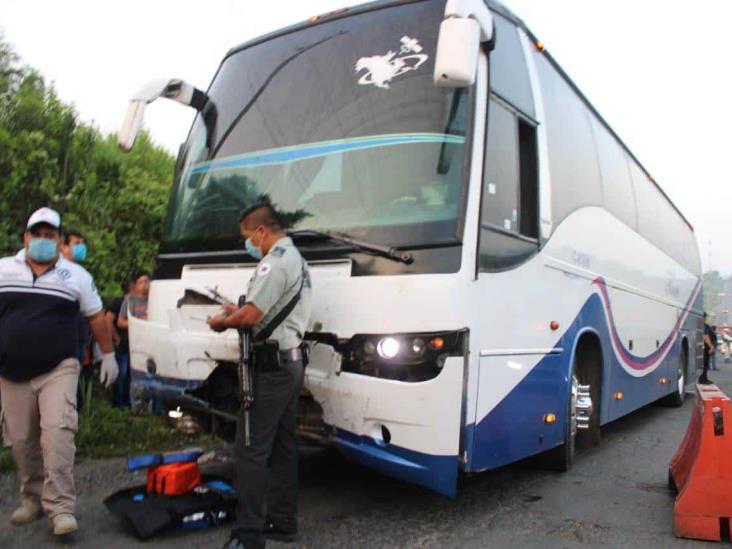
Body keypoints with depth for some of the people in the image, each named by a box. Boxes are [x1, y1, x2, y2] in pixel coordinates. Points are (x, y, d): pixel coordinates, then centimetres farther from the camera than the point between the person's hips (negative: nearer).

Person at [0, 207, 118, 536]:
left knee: (58, 434, -14)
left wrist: (108, 354, 9)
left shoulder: (76, 275, 4)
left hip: (58, 370, -2)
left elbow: (96, 317, 10)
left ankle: (60, 508, -9)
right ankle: (32, 498, 28)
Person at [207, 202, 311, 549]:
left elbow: (251, 315, -20)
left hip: (270, 364, -11)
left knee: (251, 450, -6)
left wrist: (221, 322, -2)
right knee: (283, 446, 14)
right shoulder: (296, 259, 19)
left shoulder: (275, 261, -14)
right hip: (291, 361, 11)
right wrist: (237, 313, 15)